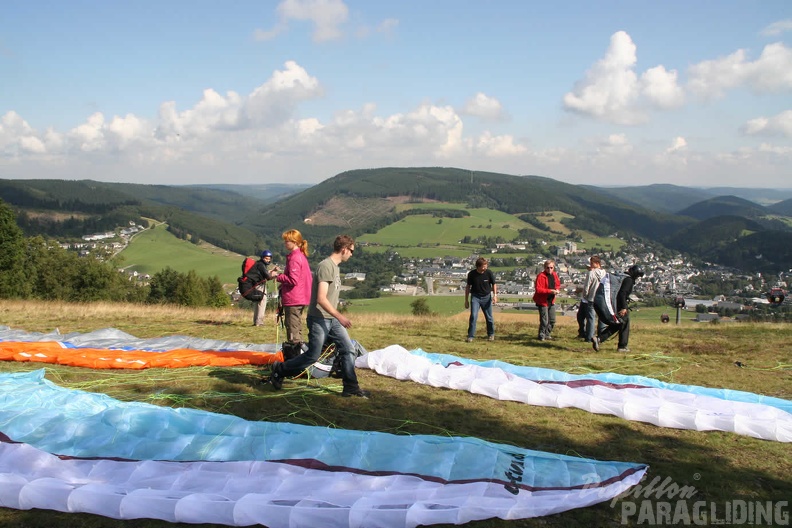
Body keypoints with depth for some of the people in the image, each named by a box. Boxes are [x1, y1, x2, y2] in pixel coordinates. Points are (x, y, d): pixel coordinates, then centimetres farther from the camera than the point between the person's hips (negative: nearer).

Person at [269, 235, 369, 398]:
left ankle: (350, 387, 7)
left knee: (348, 349, 2)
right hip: (319, 319, -9)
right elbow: (321, 299, -24)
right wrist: (340, 316, -25)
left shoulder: (335, 267, 13)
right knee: (313, 356, -1)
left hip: (332, 319, 9)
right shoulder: (326, 266, -18)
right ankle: (279, 370, 17)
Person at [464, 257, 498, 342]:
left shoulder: (489, 273, -12)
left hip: (486, 297, 1)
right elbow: (468, 287, 1)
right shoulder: (471, 274, -11)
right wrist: (466, 300, 3)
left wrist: (495, 295, -10)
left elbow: (494, 284, 4)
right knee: (473, 316, -13)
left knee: (489, 317, 7)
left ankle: (491, 334, 28)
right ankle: (470, 336, -5)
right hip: (475, 297, -1)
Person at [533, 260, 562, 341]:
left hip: (551, 301, 7)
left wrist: (557, 290, -4)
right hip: (542, 301, -7)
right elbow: (538, 289, -24)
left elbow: (558, 284, 19)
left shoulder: (554, 275, 5)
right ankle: (542, 336, 13)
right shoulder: (541, 276, -18)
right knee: (544, 321, -5)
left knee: (552, 320, 15)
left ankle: (547, 334, 32)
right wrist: (550, 291, -29)